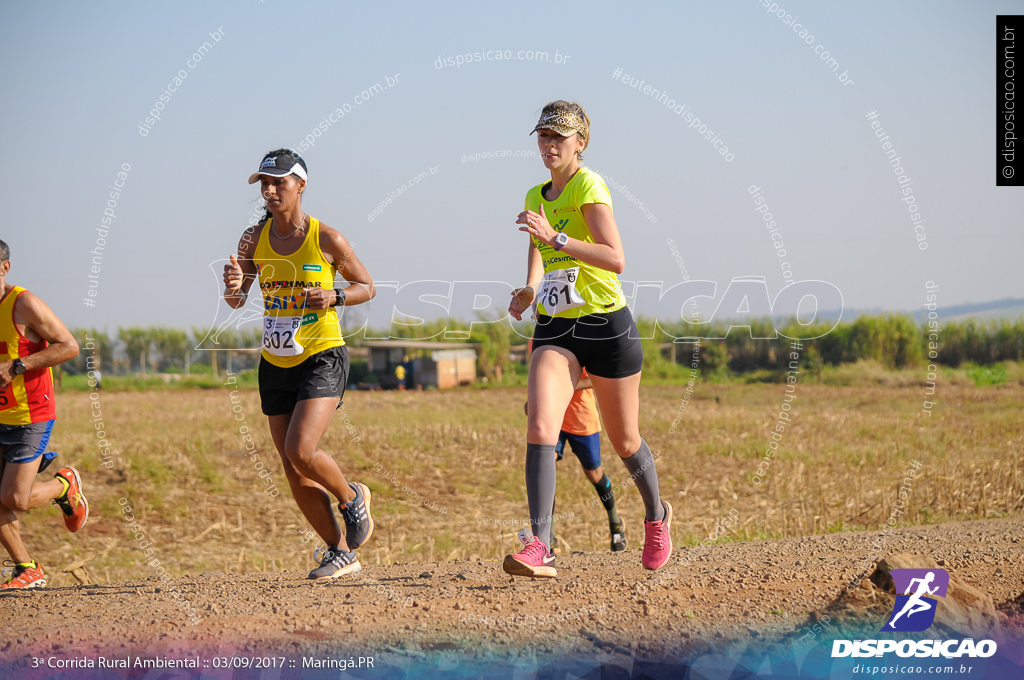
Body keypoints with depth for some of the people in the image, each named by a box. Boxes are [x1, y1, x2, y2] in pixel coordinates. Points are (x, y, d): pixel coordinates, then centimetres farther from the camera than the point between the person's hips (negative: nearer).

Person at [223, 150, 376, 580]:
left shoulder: (326, 239, -8)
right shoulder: (254, 239, 2)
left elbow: (367, 286, 3)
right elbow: (235, 301, 3)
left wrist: (334, 297, -17)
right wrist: (234, 286, -21)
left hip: (323, 357, -5)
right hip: (276, 364, 5)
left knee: (300, 450, -23)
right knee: (294, 472, 5)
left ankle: (352, 498, 8)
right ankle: (340, 551, 19)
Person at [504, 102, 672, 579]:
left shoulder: (589, 186, -11)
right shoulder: (536, 197, 12)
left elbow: (615, 259, -24)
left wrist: (554, 237, -31)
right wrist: (530, 290, 3)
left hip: (606, 325, -5)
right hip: (555, 328, 5)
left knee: (624, 441, 11)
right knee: (540, 427, -19)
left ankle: (656, 516, 41)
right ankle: (539, 547, -26)